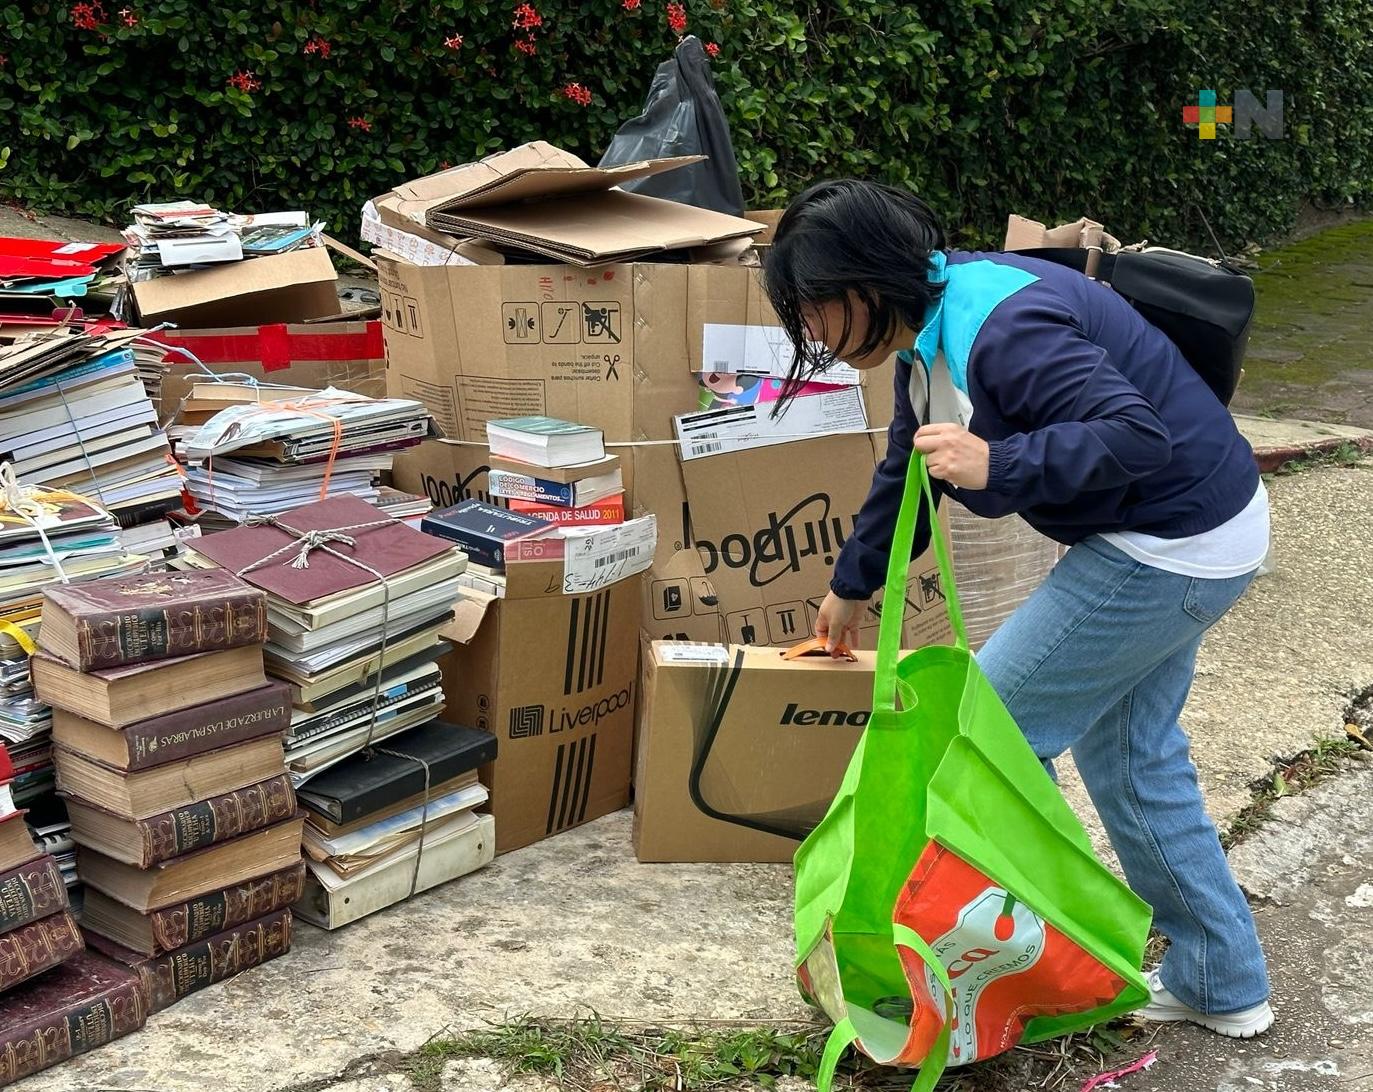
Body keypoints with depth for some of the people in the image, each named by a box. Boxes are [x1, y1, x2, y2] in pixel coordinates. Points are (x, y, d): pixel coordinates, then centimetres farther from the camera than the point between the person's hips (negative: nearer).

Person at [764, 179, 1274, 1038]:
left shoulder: (1000, 330, -28)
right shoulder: (932, 333, 5)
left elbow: (1138, 436, -33)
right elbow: (906, 473, 21)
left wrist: (996, 466, -40)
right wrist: (852, 585, 34)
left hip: (1177, 545, -10)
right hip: (1171, 531, 10)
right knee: (1128, 754, 19)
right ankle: (1223, 987, 31)